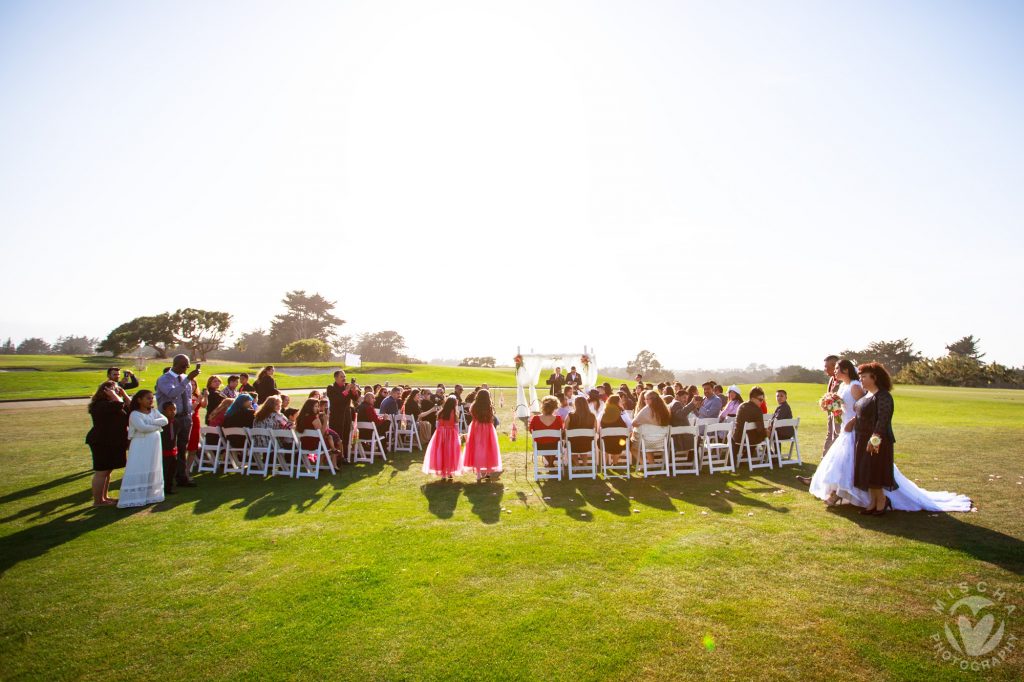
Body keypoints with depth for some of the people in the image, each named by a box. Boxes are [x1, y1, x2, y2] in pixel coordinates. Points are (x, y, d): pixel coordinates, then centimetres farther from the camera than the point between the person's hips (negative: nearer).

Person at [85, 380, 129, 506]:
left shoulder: (110, 404, 16)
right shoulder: (101, 405, -18)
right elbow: (120, 404, -33)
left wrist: (124, 394, 6)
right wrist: (114, 395, -16)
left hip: (112, 442, 11)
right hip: (102, 443, -10)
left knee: (107, 471, 16)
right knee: (101, 472, -4)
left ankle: (104, 497, 26)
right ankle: (98, 501, 3)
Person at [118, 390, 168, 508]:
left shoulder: (154, 411, 11)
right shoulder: (135, 414, -9)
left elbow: (165, 420, -3)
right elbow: (142, 428, -23)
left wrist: (152, 422, -16)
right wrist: (157, 426, -11)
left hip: (154, 445, 6)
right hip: (141, 446, -6)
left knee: (153, 470, 11)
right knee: (138, 471, -6)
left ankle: (151, 494, 19)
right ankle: (134, 498, -3)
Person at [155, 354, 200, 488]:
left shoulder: (186, 378, 9)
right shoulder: (164, 379, -10)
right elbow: (172, 393, -30)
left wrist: (190, 414, 11)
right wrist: (188, 379, -34)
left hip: (185, 417, 6)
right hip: (171, 418, -6)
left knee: (183, 449, 14)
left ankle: (183, 477, 23)